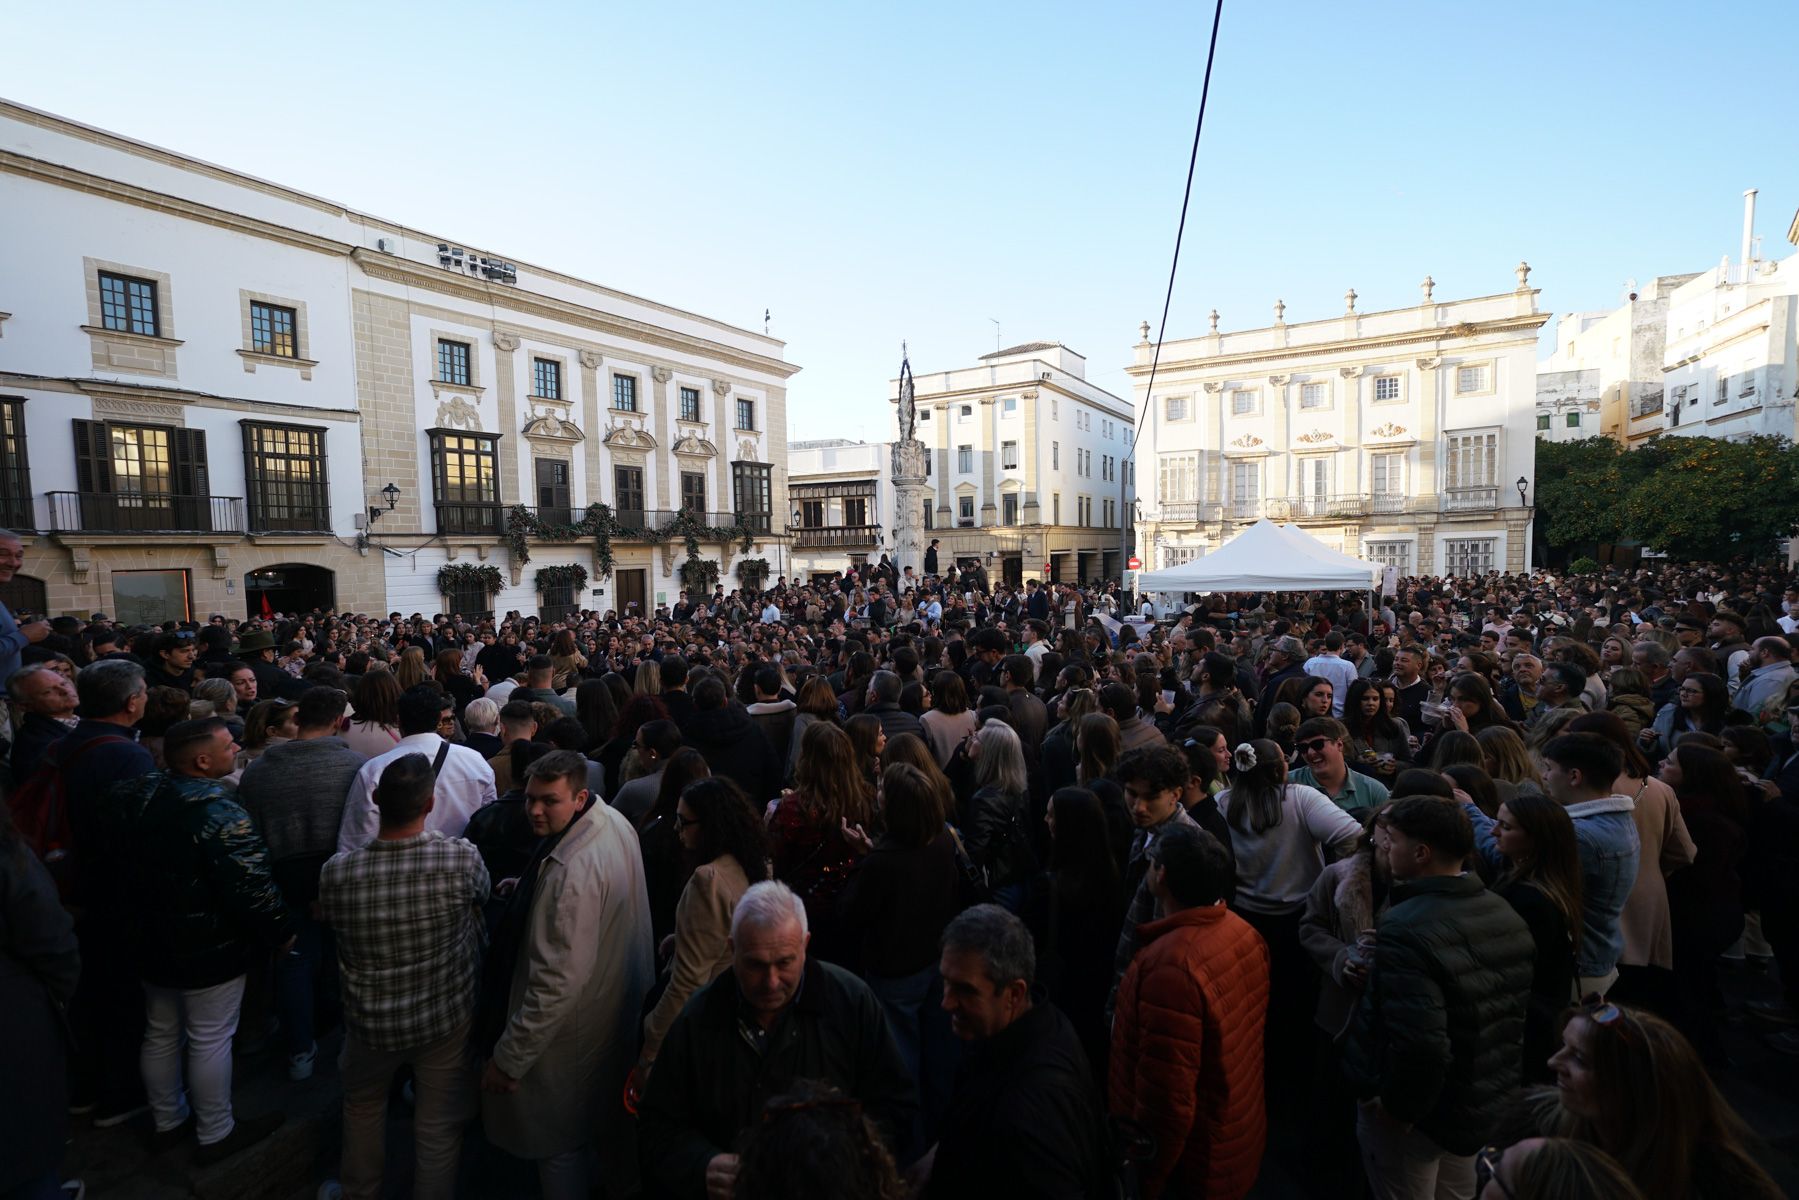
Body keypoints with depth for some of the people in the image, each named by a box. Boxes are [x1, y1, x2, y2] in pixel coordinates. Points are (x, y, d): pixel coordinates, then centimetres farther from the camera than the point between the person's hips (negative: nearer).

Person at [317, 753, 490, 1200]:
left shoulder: (336, 872, -23)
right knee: (439, 1126, 18)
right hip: (446, 1017, -2)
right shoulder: (462, 859, -27)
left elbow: (324, 918, 1)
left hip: (371, 1023, 2)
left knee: (362, 1107, 31)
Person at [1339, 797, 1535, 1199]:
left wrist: (1399, 1107, -18)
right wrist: (1495, 1083, 19)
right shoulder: (1505, 912, -3)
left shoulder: (1407, 929, -31)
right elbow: (1521, 1010, 8)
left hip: (1413, 1108, -8)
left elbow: (1420, 1043, -35)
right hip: (1485, 1101, 8)